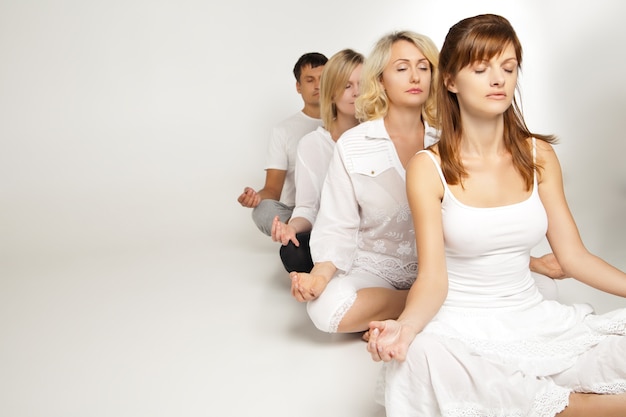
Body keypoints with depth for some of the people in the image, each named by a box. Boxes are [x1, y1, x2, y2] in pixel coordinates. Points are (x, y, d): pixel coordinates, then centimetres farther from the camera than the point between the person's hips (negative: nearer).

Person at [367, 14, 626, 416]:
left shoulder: (539, 155, 4)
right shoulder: (429, 168, -8)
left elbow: (574, 255, 4)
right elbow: (433, 278, -12)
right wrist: (405, 326, -32)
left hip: (535, 318, 2)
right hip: (462, 326, -1)